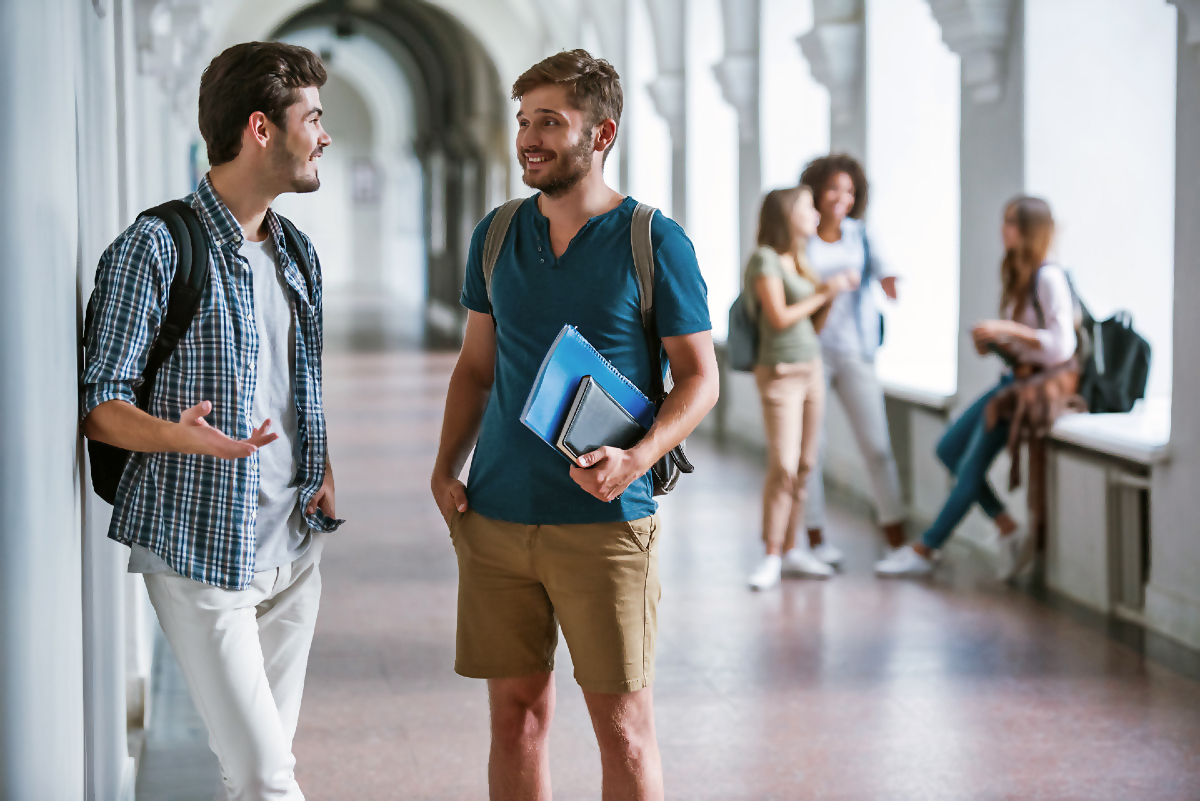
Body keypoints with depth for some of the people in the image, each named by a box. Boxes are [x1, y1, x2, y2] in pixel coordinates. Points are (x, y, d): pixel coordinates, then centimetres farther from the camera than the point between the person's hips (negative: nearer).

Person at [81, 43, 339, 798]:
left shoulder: (297, 254, 13)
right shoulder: (156, 246, -12)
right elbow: (98, 402, -12)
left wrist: (324, 466, 6)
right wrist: (177, 436, -32)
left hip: (294, 543, 7)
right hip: (203, 548, -7)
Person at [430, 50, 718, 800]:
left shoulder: (655, 242, -5)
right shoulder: (496, 235, 9)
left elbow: (700, 378, -3)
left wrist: (638, 458, -20)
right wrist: (446, 468, 3)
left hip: (605, 521, -4)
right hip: (495, 517, 4)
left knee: (623, 724, 1)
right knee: (516, 712, 9)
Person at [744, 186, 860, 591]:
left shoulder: (800, 262, 15)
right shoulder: (765, 260, -8)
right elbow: (780, 318, -16)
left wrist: (833, 293, 3)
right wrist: (823, 293, -8)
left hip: (812, 368, 8)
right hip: (781, 372, -8)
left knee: (804, 466, 6)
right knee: (782, 467, -11)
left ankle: (791, 549, 13)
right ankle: (772, 556, -6)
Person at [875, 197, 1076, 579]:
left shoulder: (1049, 278, -17)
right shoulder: (1018, 276, 12)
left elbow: (1062, 347, -23)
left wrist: (1008, 330, -21)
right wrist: (992, 342, -1)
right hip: (1013, 377, 10)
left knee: (972, 467, -8)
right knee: (949, 449, 8)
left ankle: (924, 551, 1)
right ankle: (1009, 531, 5)